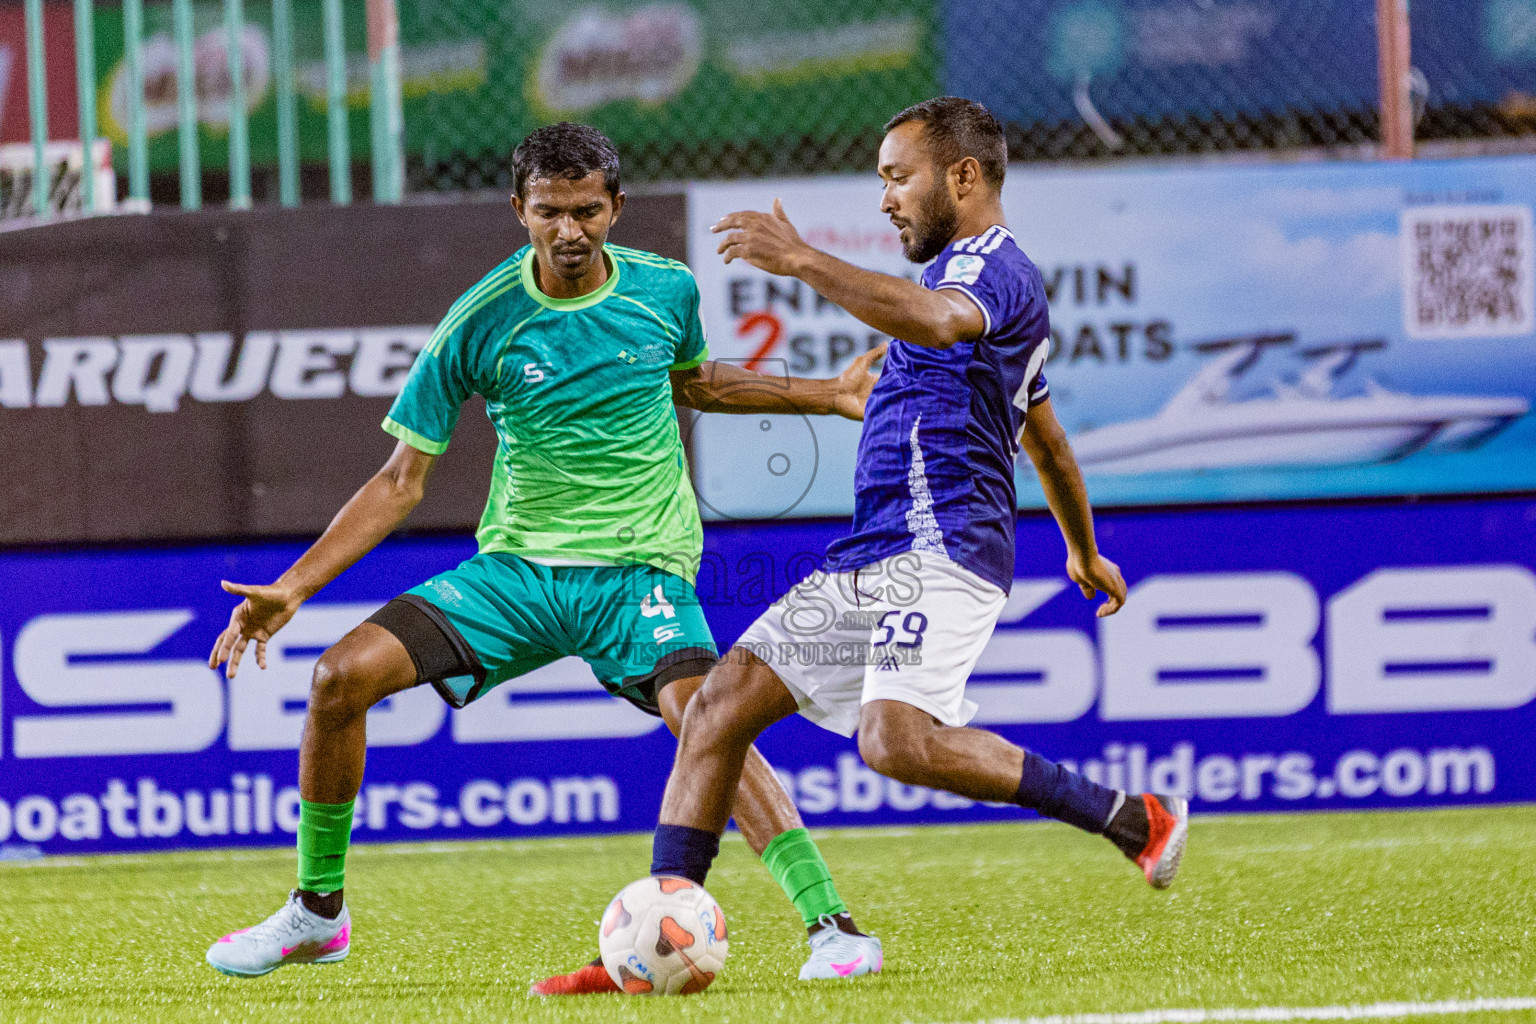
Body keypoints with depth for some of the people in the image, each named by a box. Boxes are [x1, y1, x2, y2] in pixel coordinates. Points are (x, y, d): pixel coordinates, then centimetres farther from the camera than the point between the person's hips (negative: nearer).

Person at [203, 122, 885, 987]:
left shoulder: (667, 291, -2)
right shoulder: (479, 323, -7)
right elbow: (402, 482, -2)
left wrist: (828, 395, 18)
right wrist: (292, 589, -9)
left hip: (640, 568, -2)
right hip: (515, 568, 2)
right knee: (344, 675, -13)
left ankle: (834, 927, -30)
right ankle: (319, 910, 6)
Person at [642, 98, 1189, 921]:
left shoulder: (993, 267, -6)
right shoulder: (965, 273, 27)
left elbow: (935, 321, -33)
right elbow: (1048, 445, 39)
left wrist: (804, 262, -36)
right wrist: (1085, 552, 51)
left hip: (937, 552, -10)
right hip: (867, 562, 10)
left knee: (897, 740, -31)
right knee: (722, 700, -1)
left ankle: (1135, 819, -19)